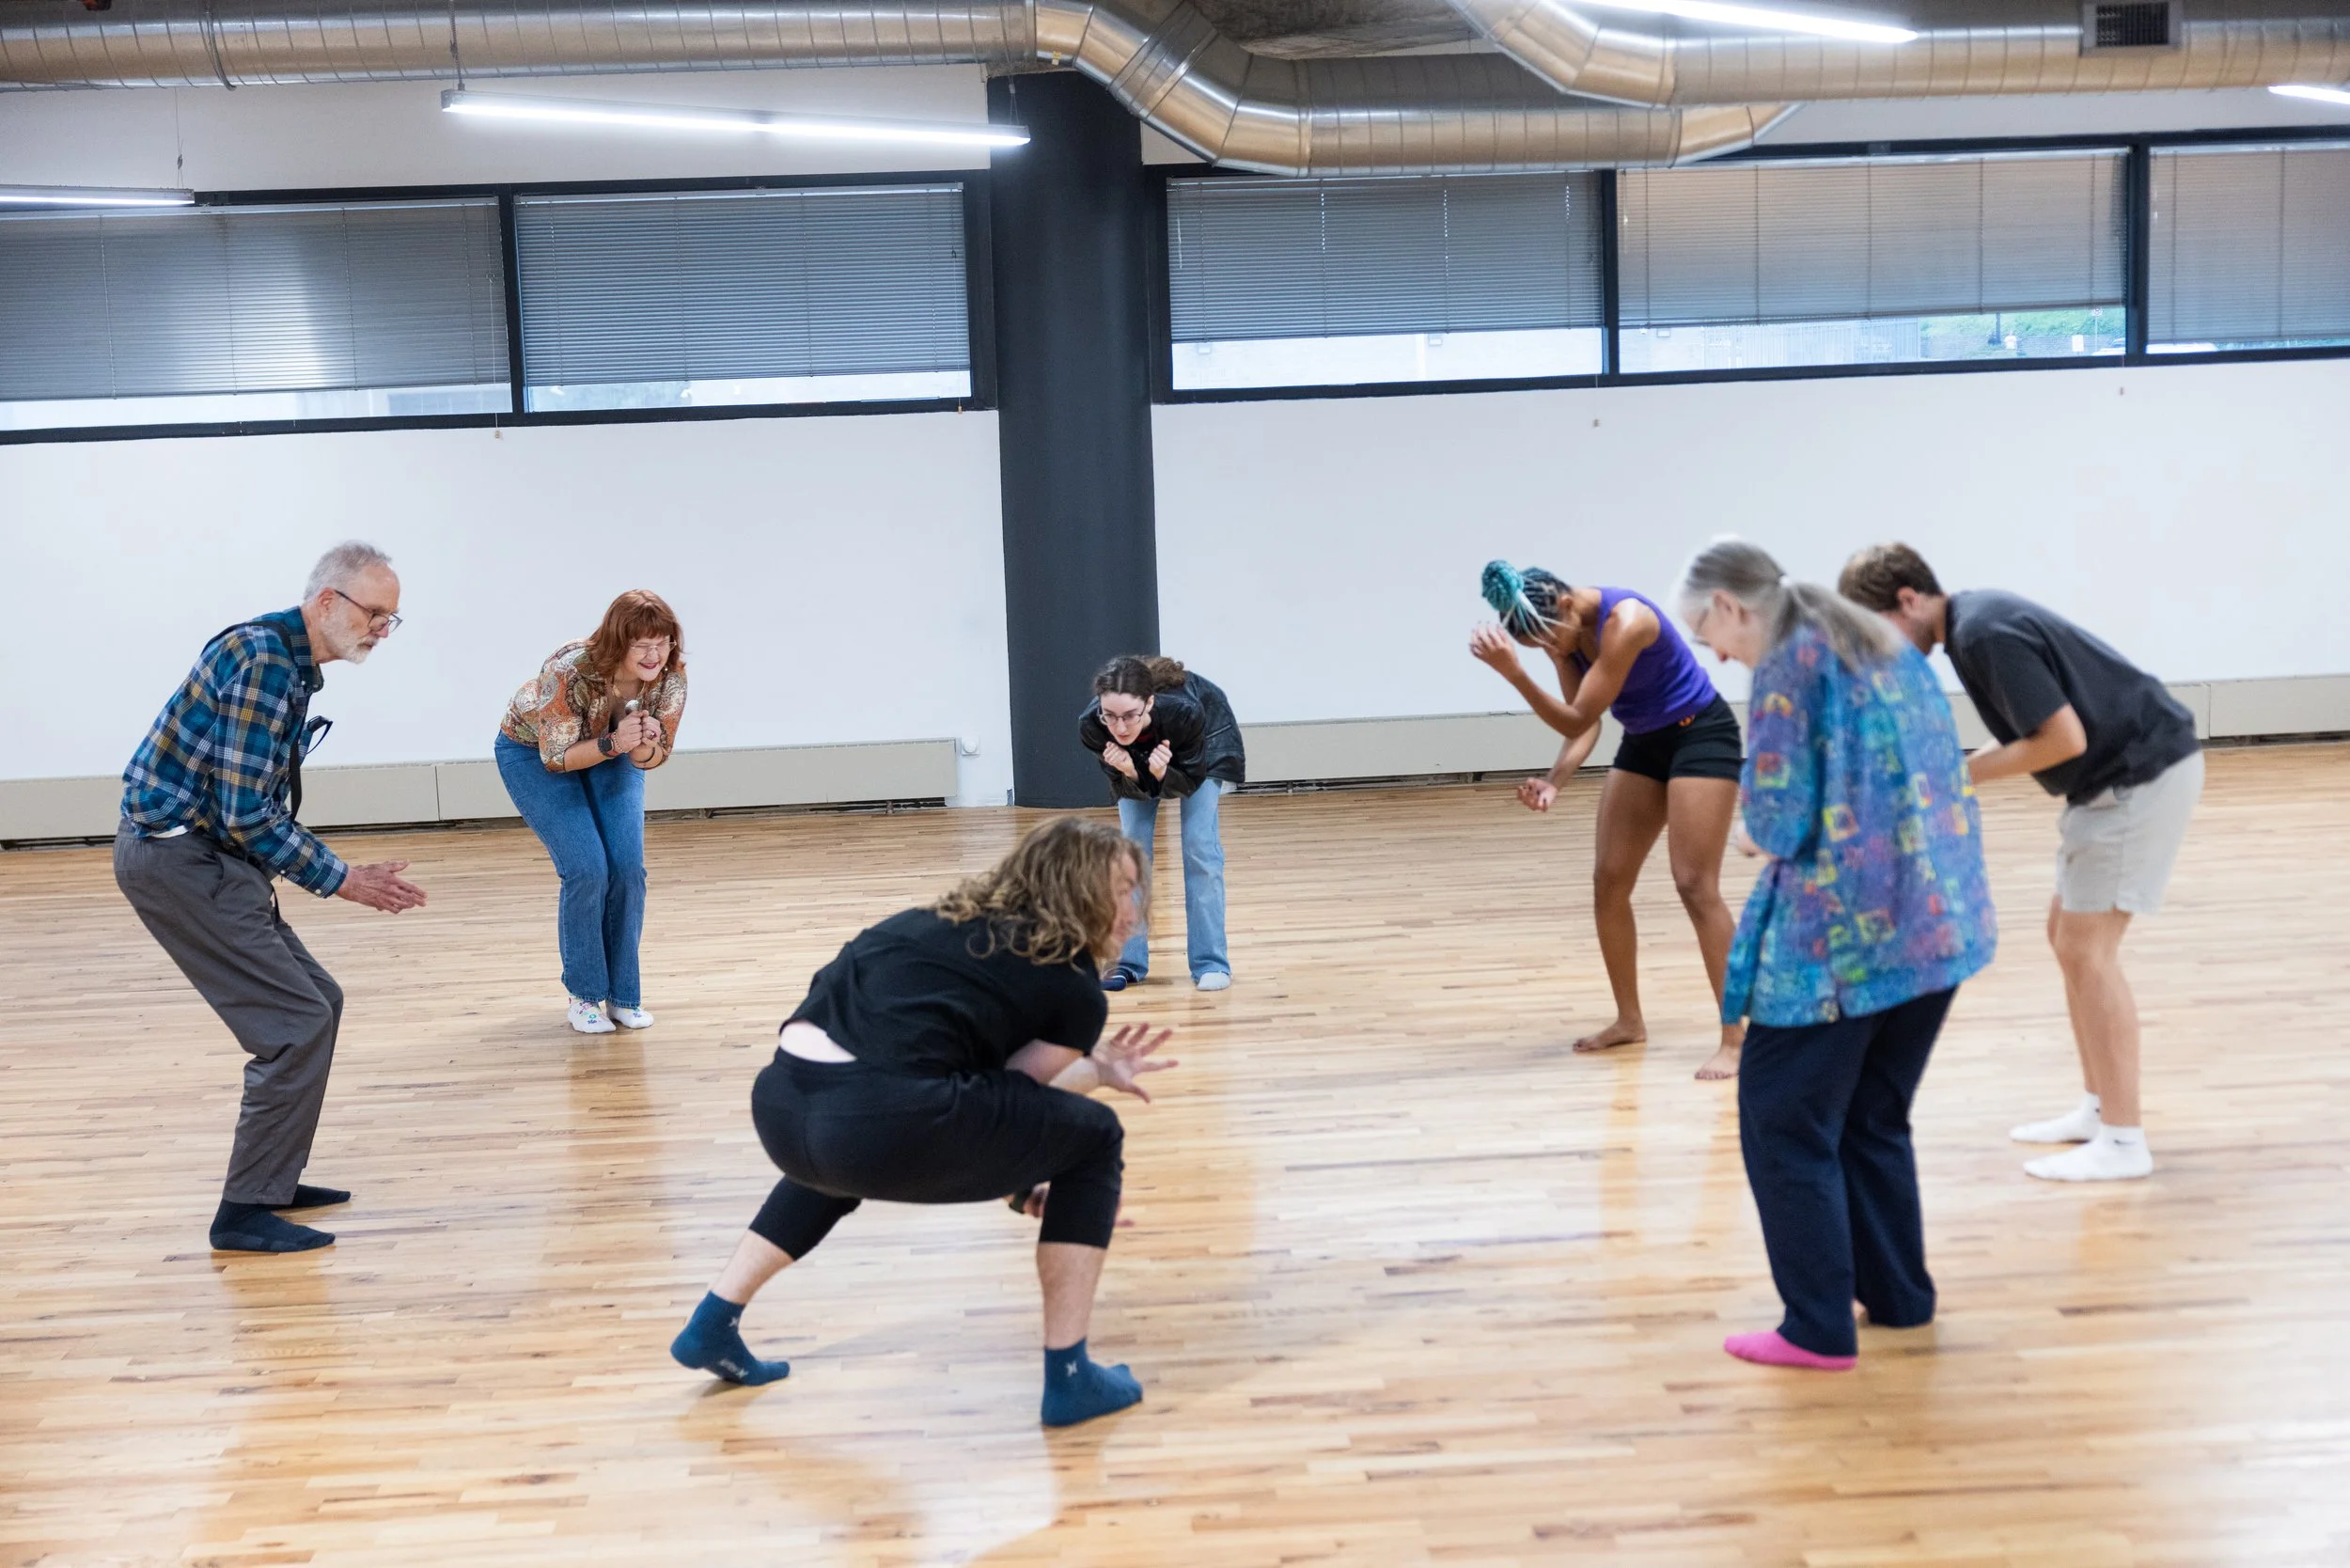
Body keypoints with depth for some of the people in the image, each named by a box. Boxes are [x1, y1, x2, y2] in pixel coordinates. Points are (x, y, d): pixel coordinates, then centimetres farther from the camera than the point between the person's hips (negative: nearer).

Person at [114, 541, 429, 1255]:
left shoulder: (288, 659, 11)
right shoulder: (263, 659, -20)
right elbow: (246, 815, -23)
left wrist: (340, 870, 10)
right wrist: (339, 880, -13)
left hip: (201, 853, 10)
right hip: (179, 857, -10)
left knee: (316, 1002, 15)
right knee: (297, 1020, -9)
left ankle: (271, 1177, 24)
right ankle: (246, 1210, -1)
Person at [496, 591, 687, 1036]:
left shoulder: (671, 675, -25)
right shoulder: (572, 671, -38)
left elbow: (652, 759, -13)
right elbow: (556, 757, -27)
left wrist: (643, 744, -36)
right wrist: (613, 744, -43)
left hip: (611, 750, 4)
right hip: (534, 752, -4)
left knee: (628, 868, -11)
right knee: (587, 870, -17)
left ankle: (623, 995, 4)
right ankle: (584, 996, 0)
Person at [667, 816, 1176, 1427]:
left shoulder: (953, 920, 29)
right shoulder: (1077, 990, 8)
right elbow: (1015, 1092, 13)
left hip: (778, 1107, 8)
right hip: (880, 1128, -8)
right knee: (1094, 1138, 12)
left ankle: (712, 1328, 44)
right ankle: (1069, 1377, 15)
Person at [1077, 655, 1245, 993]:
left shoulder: (1184, 712, -43)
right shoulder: (1092, 727, -37)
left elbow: (1190, 781, -27)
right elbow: (1127, 789, -23)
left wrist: (1162, 774, -48)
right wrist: (1129, 773, -45)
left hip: (1205, 740, -2)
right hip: (1136, 757, 2)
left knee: (1200, 846, -9)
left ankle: (1210, 964, -3)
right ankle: (1128, 962, 5)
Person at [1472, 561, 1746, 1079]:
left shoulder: (1625, 621, -30)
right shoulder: (1564, 631, -6)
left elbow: (1578, 719, -30)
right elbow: (1584, 724, -3)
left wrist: (1513, 672, -40)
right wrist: (1553, 780, -20)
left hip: (1700, 735, -8)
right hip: (1644, 743, 8)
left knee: (1695, 886, -15)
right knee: (1608, 882, 5)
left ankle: (1733, 1040, -11)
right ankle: (1630, 1019, 19)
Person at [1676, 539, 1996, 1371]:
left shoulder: (1787, 667, -10)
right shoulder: (1888, 647, 14)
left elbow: (1777, 821, -14)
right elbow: (1943, 776, 19)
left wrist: (1758, 802, 7)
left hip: (1840, 935, -8)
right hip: (1940, 921, 8)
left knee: (1785, 1124, 3)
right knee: (1874, 1119, 20)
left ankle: (1819, 1327, 5)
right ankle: (1898, 1295, 27)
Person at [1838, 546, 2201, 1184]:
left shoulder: (1984, 634, -22)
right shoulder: (1973, 618, 8)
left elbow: (2064, 738, -24)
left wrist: (1965, 773, -15)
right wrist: (1961, 768, 3)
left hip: (2143, 773, -10)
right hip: (2116, 775, 10)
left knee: (2086, 946, -9)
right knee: (2067, 935, 14)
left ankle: (2123, 1140, -4)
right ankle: (2099, 1107, 22)